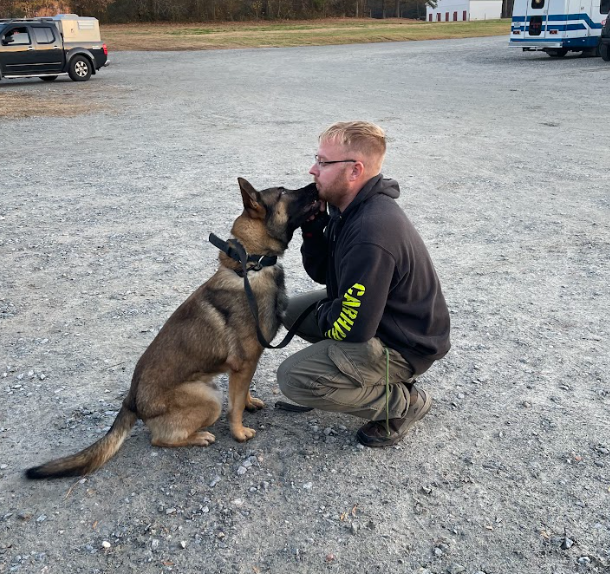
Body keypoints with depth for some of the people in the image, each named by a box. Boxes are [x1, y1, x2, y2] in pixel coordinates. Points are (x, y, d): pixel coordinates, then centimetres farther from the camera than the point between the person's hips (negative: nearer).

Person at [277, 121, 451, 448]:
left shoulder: (372, 234, -34)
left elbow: (350, 327, -30)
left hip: (406, 345, -10)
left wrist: (321, 314, -7)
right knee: (291, 312, 13)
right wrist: (313, 225, -12)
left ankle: (404, 403, -1)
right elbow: (321, 273, 4)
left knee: (293, 378, -18)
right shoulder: (348, 207, -3)